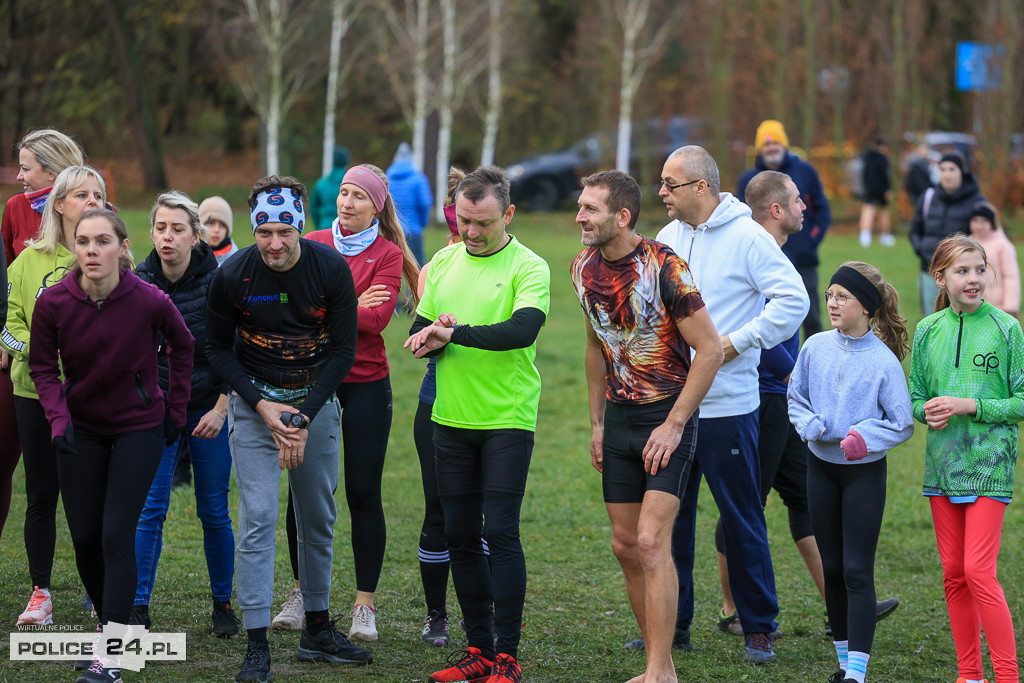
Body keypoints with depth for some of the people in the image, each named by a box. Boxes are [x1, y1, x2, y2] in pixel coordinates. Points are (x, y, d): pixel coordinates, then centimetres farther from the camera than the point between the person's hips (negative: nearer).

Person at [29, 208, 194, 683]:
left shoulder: (150, 301, -19)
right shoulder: (53, 303, -16)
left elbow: (181, 346, 2)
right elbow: (42, 366, 0)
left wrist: (176, 408, 4)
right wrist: (57, 416, -15)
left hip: (139, 428, -3)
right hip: (81, 429, 3)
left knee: (117, 536, -10)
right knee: (84, 537, 5)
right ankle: (108, 620, 30)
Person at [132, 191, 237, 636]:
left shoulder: (217, 282, -10)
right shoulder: (138, 283, -5)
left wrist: (221, 409, -11)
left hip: (210, 409, -1)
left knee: (213, 512, 4)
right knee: (150, 508, -7)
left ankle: (223, 603, 20)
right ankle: (137, 608, -2)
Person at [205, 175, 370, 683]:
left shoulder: (331, 269, -12)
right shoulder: (232, 276, -14)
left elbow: (343, 349, -6)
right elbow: (218, 349, -2)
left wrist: (304, 416, -13)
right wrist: (263, 407, -13)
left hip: (317, 399, 2)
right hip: (255, 402, -2)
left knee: (319, 519, 9)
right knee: (257, 518, -10)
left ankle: (317, 631, 23)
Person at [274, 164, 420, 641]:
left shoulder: (388, 255, -1)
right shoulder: (312, 245, 7)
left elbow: (376, 319, -14)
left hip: (366, 383, -2)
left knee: (363, 493, -1)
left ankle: (365, 606, 6)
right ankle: (301, 594, 19)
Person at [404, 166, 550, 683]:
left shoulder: (528, 267, -7)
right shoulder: (444, 262, 10)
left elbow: (523, 330, -24)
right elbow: (419, 335, 10)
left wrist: (454, 332, -26)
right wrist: (431, 339, -13)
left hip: (507, 418, -6)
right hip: (451, 420, 6)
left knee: (501, 533, -9)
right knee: (460, 537, 8)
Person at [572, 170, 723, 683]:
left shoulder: (664, 268, -18)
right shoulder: (584, 268, 4)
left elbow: (709, 349, -16)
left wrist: (673, 425, -16)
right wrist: (597, 422, 15)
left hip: (667, 416, -7)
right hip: (619, 417, 7)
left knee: (651, 542, -16)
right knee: (626, 547, 7)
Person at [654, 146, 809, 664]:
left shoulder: (747, 238, -8)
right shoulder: (667, 238, 11)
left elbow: (793, 300, -12)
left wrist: (738, 343, -15)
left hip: (727, 406, -6)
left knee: (742, 520, 1)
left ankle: (758, 628, 12)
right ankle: (672, 623, 20)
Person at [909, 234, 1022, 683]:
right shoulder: (928, 331, 7)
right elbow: (916, 396, 13)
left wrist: (969, 405, -16)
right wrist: (927, 411, -9)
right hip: (943, 462, 5)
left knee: (979, 570, -13)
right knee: (953, 573, 8)